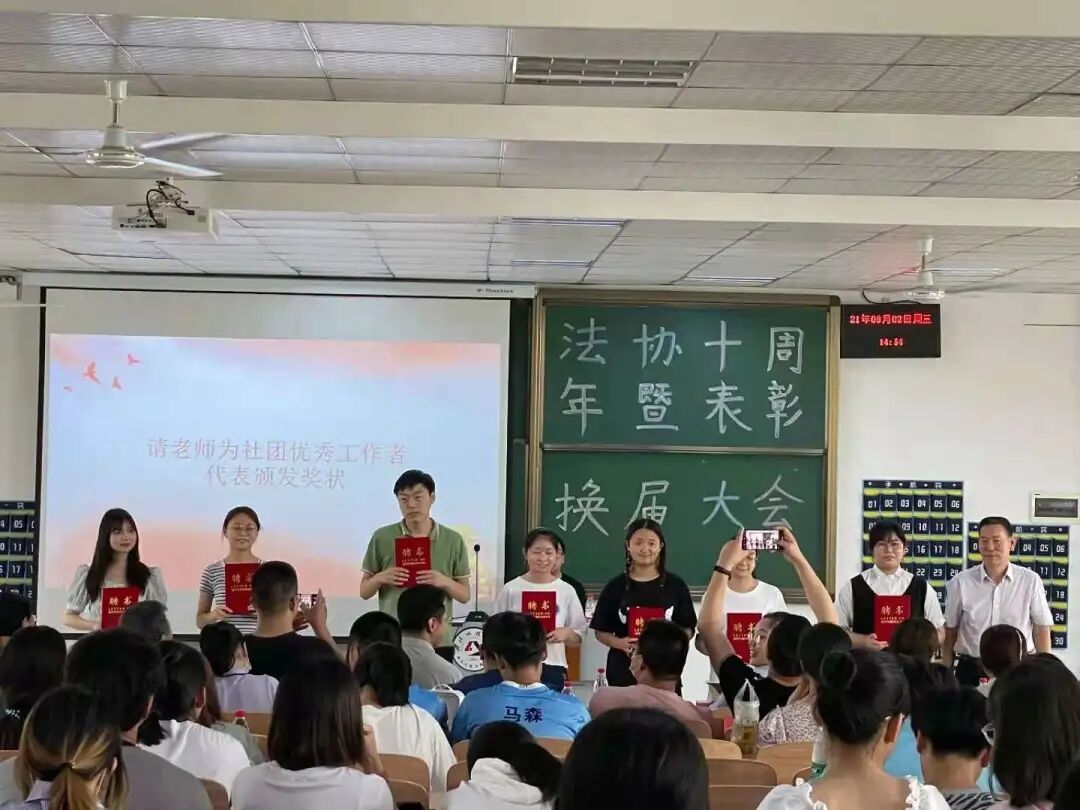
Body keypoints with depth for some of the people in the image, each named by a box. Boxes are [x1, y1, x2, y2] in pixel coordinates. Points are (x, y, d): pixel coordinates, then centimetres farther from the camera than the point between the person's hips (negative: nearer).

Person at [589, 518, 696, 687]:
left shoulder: (675, 586, 4)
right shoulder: (616, 587, 3)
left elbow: (688, 629, 7)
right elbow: (601, 631, 6)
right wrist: (620, 643, -14)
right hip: (623, 673, 0)